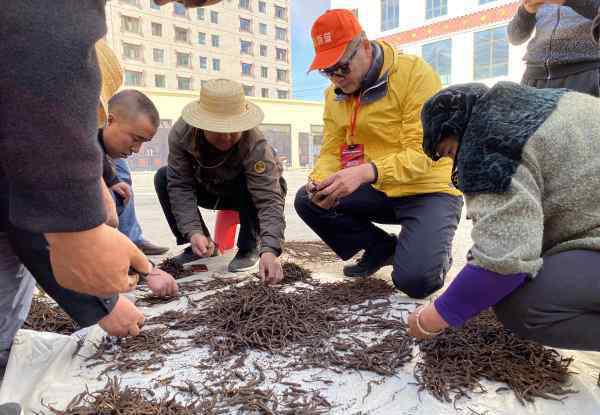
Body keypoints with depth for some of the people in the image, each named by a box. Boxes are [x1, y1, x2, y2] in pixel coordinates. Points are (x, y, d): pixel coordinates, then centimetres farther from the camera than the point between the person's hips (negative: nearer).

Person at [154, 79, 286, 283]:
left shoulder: (255, 145, -37)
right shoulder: (181, 132, -28)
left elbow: (269, 200, -43)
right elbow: (180, 186, -26)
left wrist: (270, 250, -57)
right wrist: (193, 232, -40)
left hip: (243, 194, -3)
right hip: (208, 189, 3)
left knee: (251, 185, -36)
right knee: (163, 178, -18)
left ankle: (249, 247, -11)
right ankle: (202, 245, -4)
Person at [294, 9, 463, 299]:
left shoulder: (415, 73, -17)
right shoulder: (335, 94, 3)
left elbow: (422, 153, -24)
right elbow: (331, 152, 0)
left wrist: (365, 172, -39)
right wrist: (320, 182, -23)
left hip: (428, 190, -6)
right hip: (378, 191, 6)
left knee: (415, 280, -25)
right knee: (306, 201, -8)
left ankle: (435, 253, 15)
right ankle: (382, 247, 10)